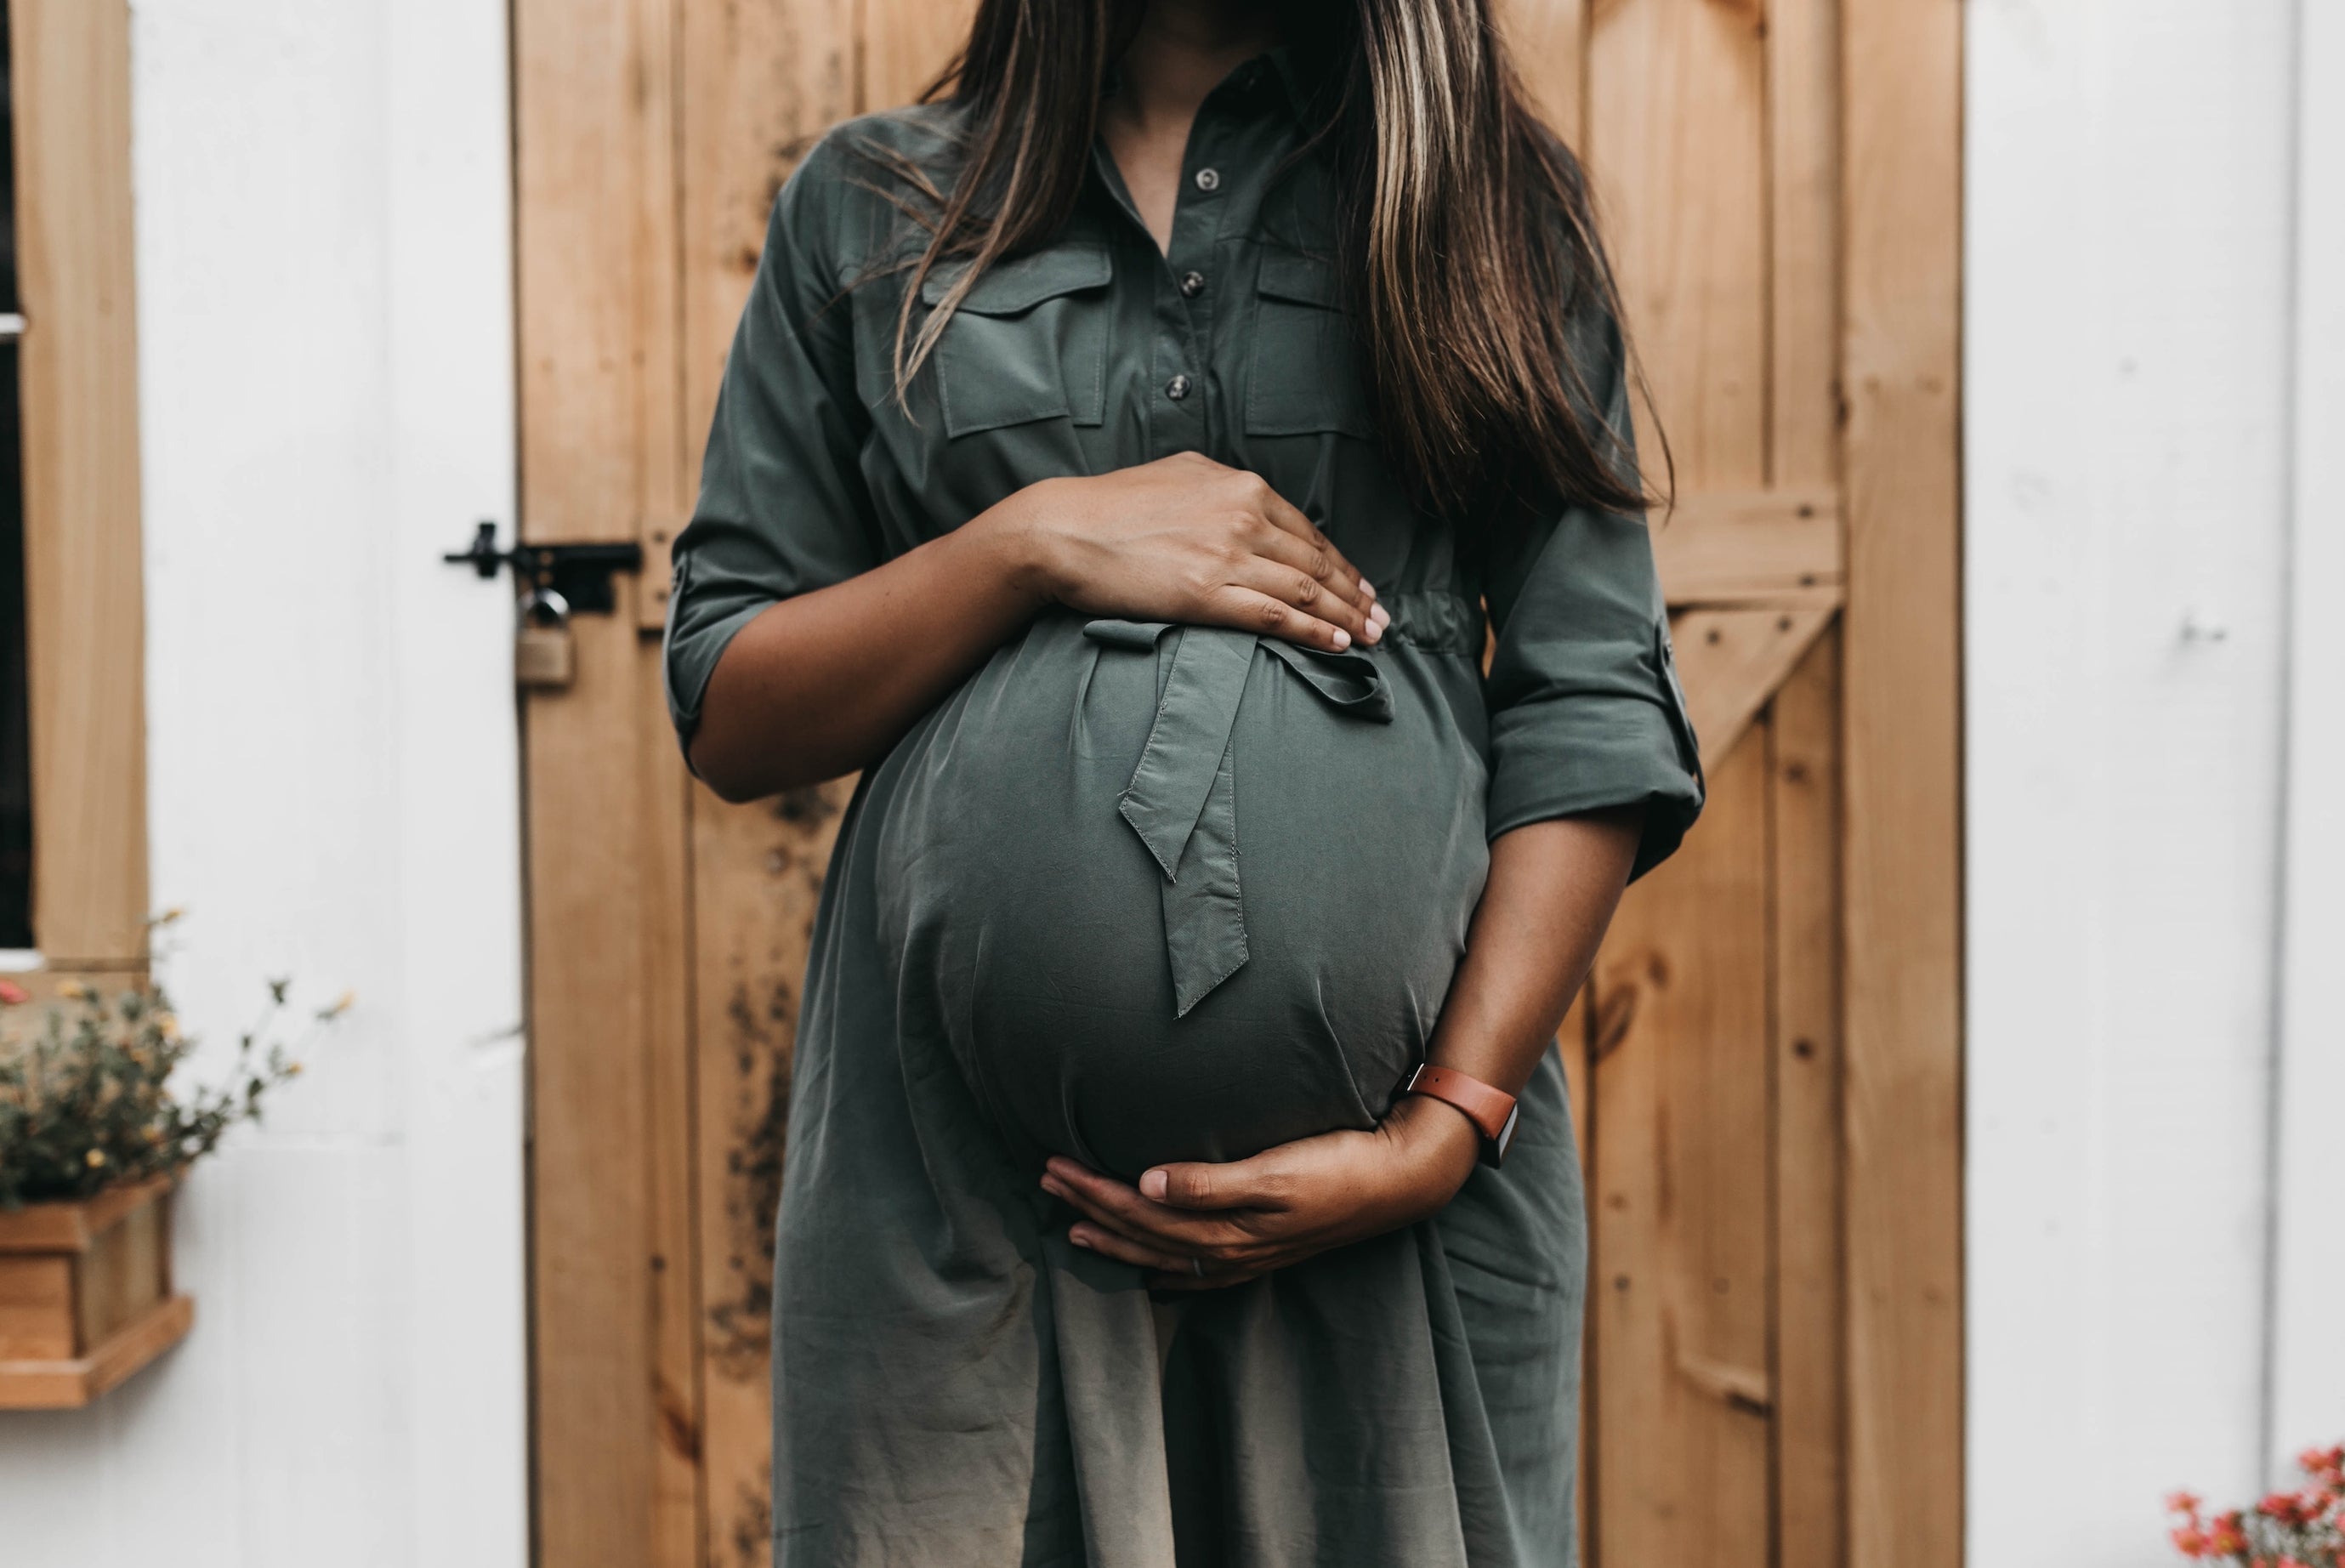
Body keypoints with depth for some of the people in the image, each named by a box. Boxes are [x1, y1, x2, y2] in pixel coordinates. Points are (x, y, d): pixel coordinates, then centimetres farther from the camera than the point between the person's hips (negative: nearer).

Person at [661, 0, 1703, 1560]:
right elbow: (726, 718, 7)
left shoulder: (1491, 198, 10)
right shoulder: (870, 206, 11)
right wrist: (1035, 540, -8)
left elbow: (1596, 718, 1)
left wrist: (1446, 1128, -10)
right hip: (959, 1168, 1)